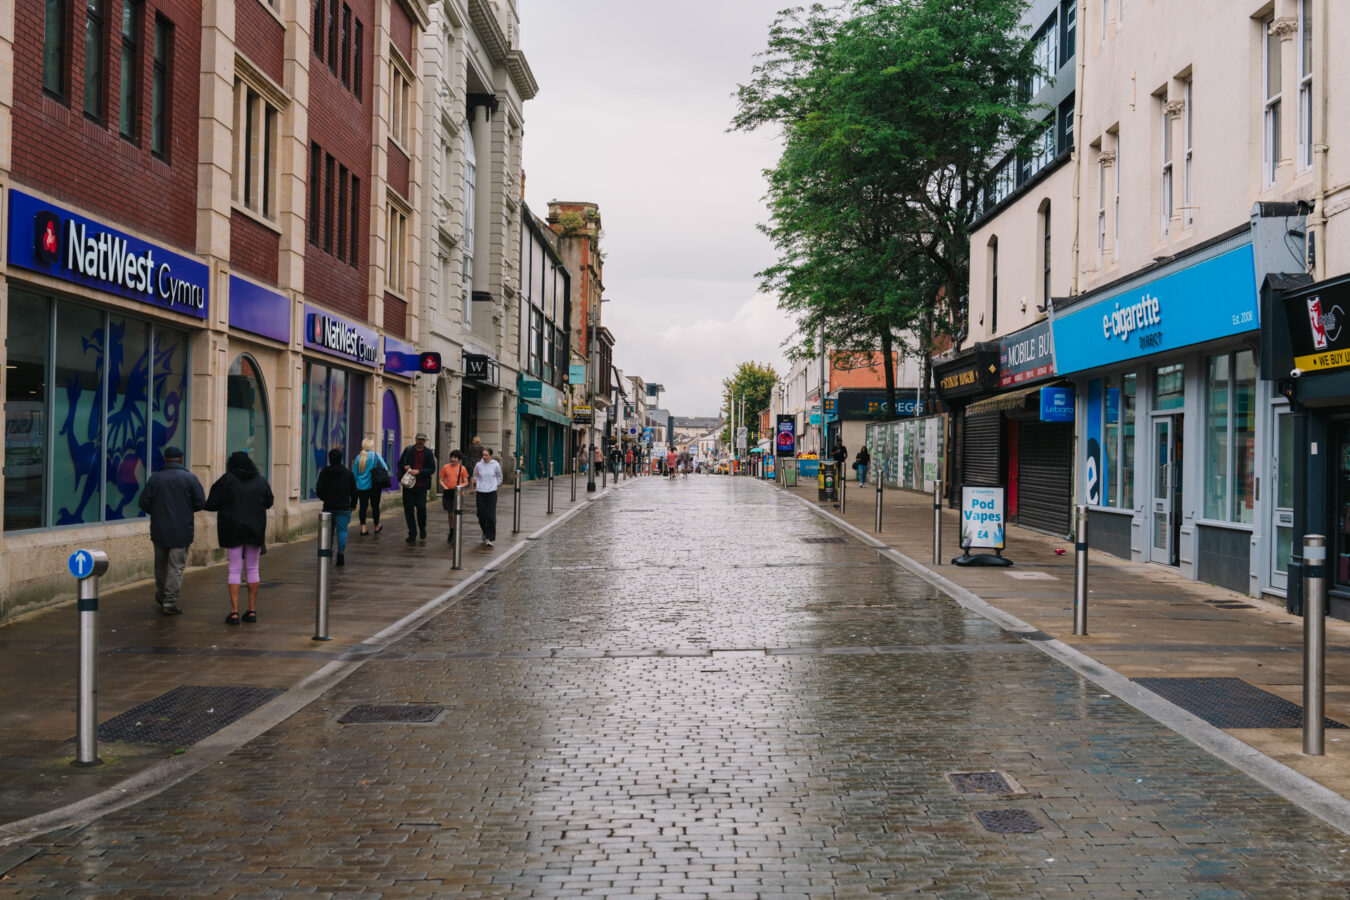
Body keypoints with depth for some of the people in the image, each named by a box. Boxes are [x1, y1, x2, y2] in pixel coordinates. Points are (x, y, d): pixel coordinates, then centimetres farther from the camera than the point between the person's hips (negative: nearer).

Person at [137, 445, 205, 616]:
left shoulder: (155, 478, -1)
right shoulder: (190, 478, -6)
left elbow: (143, 503, -3)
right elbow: (200, 503, -7)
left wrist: (156, 511, 16)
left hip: (159, 530, 3)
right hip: (181, 531, -2)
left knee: (161, 565, 18)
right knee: (176, 567, 0)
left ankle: (161, 597, 30)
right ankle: (170, 602, -4)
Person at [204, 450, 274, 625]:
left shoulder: (227, 480, -7)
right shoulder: (260, 480, 3)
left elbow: (211, 504, -8)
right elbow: (268, 502, 15)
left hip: (233, 530, -3)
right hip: (256, 530, 3)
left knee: (235, 569, 2)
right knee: (252, 568, 11)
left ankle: (234, 611, -4)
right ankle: (252, 610, 11)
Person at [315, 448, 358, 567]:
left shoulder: (324, 472, -2)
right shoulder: (348, 473, 2)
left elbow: (319, 490, -2)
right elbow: (354, 491, 6)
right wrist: (353, 504, 20)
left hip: (329, 506, 1)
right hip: (343, 507, -1)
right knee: (342, 530, -3)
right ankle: (341, 551, -21)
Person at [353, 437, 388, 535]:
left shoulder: (359, 457, 2)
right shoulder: (376, 456, -8)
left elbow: (354, 473, 7)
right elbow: (385, 469, -9)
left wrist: (356, 483, 18)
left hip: (361, 486, 3)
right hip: (374, 486, -3)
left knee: (363, 506, 6)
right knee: (375, 506, 9)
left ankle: (363, 528, 0)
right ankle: (376, 527, 22)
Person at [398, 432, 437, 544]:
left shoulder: (428, 453, 3)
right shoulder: (408, 450, 7)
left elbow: (432, 469, -2)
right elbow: (399, 464, 15)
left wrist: (419, 472, -14)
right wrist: (404, 467, -8)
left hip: (421, 486, -2)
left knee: (421, 507, -9)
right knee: (408, 510, 2)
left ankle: (422, 528, 21)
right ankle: (412, 536, 11)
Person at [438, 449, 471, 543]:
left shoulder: (462, 468, 0)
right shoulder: (445, 467, 5)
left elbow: (466, 482, 3)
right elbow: (441, 480, 8)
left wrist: (460, 486, -16)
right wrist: (444, 487, -10)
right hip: (447, 493, 3)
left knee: (454, 515, -13)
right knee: (449, 514, 14)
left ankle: (453, 535, -5)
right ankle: (451, 533, 29)